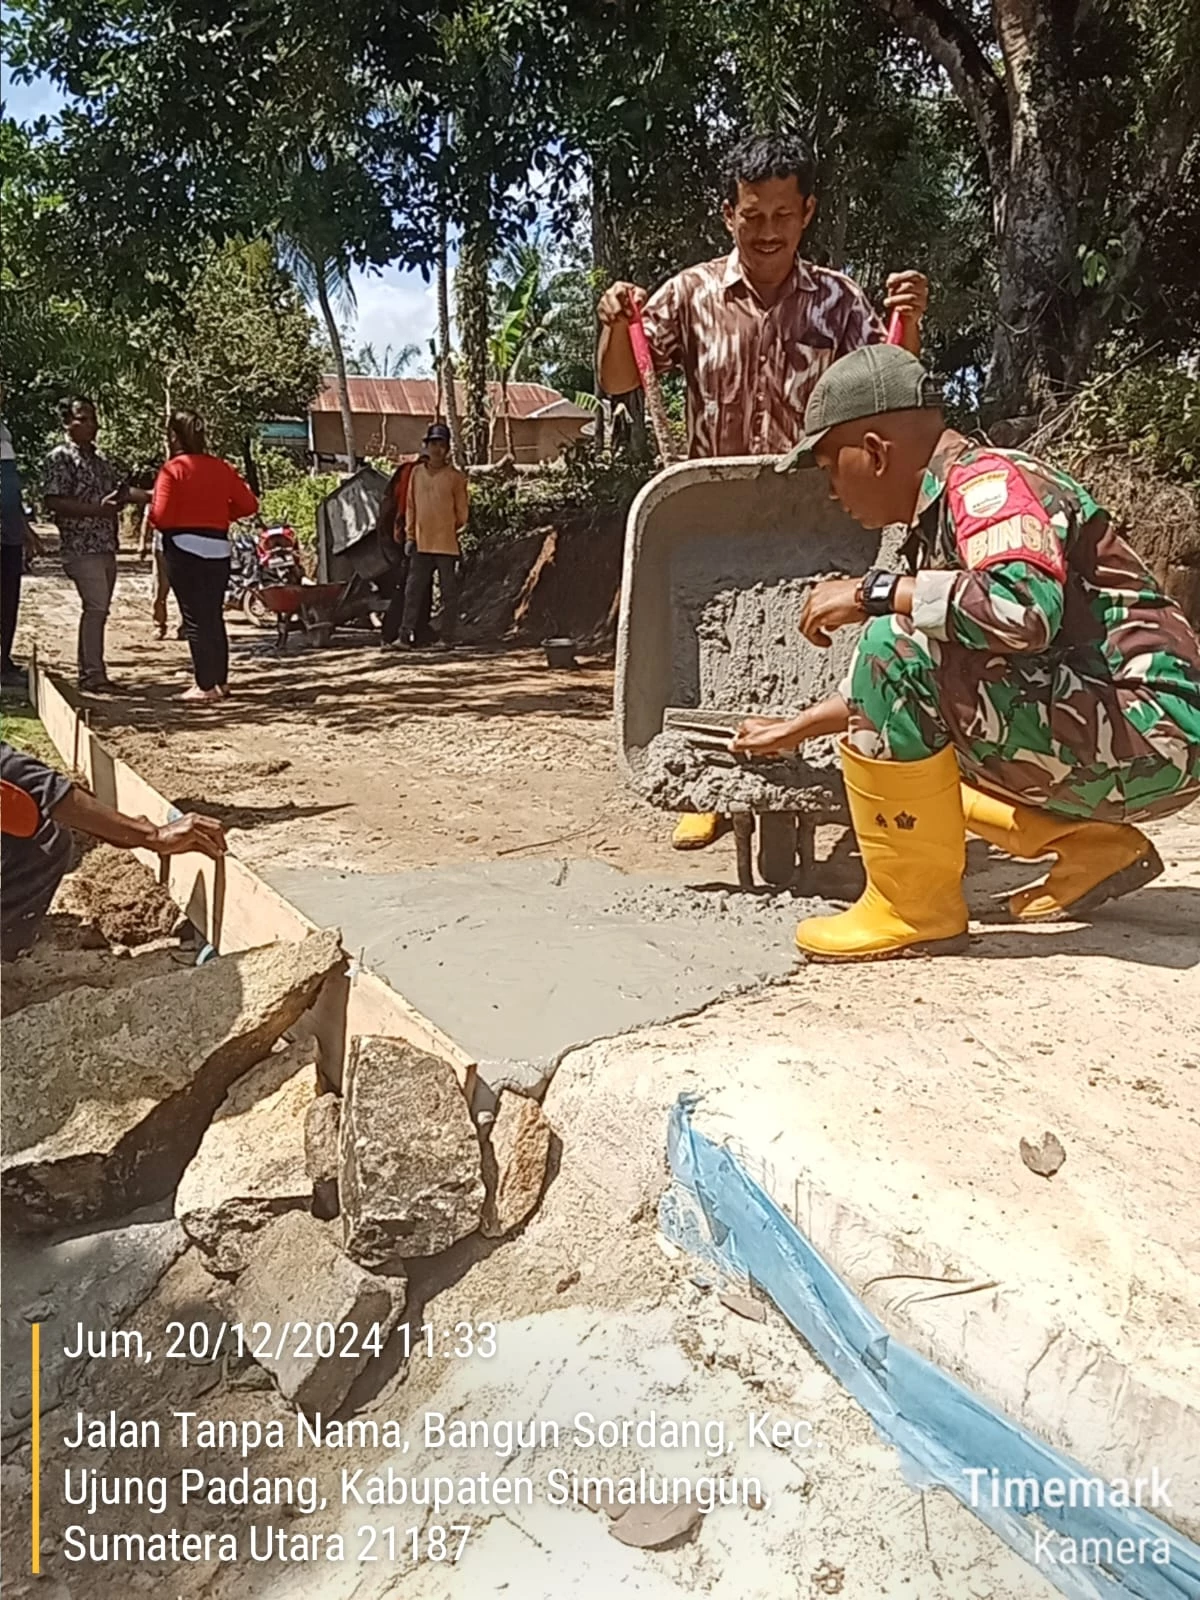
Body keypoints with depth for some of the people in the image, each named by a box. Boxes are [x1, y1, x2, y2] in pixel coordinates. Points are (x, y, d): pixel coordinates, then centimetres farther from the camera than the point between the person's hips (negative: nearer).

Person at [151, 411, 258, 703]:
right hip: (218, 549, 5)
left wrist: (148, 509, 7)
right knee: (215, 616, 14)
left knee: (195, 619, -1)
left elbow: (162, 517, -14)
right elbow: (249, 504, 8)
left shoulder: (173, 469, -8)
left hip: (184, 550, -5)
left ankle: (205, 686, 0)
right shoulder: (221, 468, 8)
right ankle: (221, 681, 18)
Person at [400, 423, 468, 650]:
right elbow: (410, 506, 12)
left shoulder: (455, 477, -2)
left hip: (447, 544, -3)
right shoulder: (417, 472, 9)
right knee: (414, 589, 4)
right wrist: (409, 535, 7)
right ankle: (406, 633, 9)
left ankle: (446, 637, 6)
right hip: (421, 543, 3)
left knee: (448, 592, 1)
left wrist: (456, 532, 3)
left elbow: (461, 511, 3)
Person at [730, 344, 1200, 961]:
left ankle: (915, 908, -11)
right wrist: (796, 728, 28)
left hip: (1150, 733, -10)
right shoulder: (942, 513, 14)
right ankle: (1095, 849, 12)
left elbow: (1025, 608, -35)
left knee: (899, 646, -24)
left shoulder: (989, 478, -14)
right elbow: (896, 679, 24)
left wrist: (871, 592, -22)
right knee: (903, 740, 22)